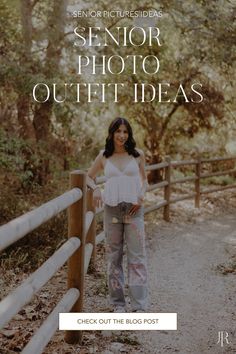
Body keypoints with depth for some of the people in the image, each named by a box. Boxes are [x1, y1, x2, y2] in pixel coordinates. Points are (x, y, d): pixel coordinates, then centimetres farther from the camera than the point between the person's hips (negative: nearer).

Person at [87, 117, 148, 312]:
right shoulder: (103, 156, 4)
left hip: (134, 209, -1)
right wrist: (96, 189, -4)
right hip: (111, 210, 1)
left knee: (137, 257, -4)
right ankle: (118, 302, 17)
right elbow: (89, 176, 17)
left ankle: (139, 306, -3)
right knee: (114, 257, 6)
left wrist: (141, 195, -6)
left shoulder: (138, 155, 3)